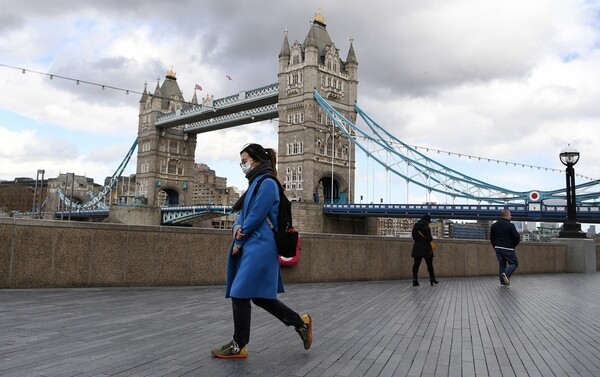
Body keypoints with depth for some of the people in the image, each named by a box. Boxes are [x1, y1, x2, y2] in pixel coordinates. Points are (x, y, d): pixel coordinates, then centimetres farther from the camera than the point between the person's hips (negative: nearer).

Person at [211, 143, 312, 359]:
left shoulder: (267, 183, -11)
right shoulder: (256, 183, 18)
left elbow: (256, 216, -16)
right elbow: (243, 213, 15)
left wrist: (239, 242, -7)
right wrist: (237, 227, -8)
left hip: (259, 248, -10)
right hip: (253, 247, 10)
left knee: (240, 294, -4)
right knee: (260, 296, 12)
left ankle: (239, 346, 9)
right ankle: (301, 322, 23)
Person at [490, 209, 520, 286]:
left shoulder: (494, 225, 7)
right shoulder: (510, 225, -11)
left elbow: (491, 238, 11)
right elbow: (517, 237, -11)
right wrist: (513, 245, 6)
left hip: (498, 248, 6)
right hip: (508, 248, -6)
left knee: (501, 265, 12)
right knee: (514, 263, 6)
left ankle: (503, 282, 8)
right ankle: (506, 274, -17)